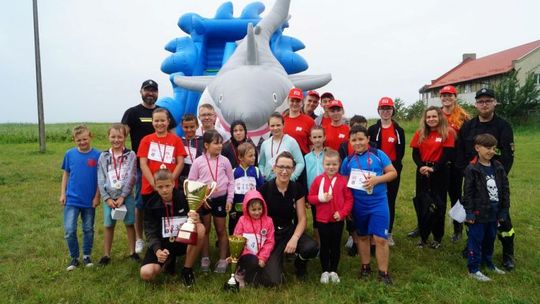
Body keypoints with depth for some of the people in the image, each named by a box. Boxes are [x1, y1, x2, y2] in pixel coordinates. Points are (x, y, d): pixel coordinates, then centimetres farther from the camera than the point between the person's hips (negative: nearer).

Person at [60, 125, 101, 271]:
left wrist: (97, 196, -5)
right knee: (69, 231, -1)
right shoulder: (69, 154, -3)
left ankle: (87, 256, 28)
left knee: (88, 230, 12)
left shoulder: (97, 155, -8)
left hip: (89, 200, -1)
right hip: (72, 200, 1)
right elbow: (65, 174, 6)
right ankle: (74, 257, 17)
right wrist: (62, 193, 2)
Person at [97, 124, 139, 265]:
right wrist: (107, 198, -8)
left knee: (129, 224, 7)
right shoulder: (103, 156, 3)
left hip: (126, 196, -1)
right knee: (109, 226, 9)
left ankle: (132, 252, 20)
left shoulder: (130, 155, -2)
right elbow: (101, 180, 1)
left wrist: (122, 196, -12)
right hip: (109, 197, 2)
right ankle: (106, 255, 20)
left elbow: (131, 178, -8)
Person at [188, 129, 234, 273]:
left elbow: (231, 181, 1)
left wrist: (229, 199, -3)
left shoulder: (224, 161, -4)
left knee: (221, 229, 11)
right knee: (205, 229, 14)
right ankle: (205, 258, 28)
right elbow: (191, 182, -5)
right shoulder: (198, 161, -8)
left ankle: (223, 259, 21)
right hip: (204, 200, 0)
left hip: (221, 198, 1)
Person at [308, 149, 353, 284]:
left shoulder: (343, 180, -7)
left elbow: (349, 199, -4)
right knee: (324, 246, 12)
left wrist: (342, 212, -15)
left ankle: (334, 271, 28)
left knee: (336, 246, 13)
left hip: (338, 219, 0)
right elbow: (310, 197, 0)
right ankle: (325, 271, 26)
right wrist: (321, 198, -19)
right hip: (322, 219, 0)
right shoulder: (318, 179, -6)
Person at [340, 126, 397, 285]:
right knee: (362, 236, 16)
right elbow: (344, 184, 9)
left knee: (380, 238, -4)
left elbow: (393, 173, -3)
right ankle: (365, 267, 32)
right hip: (358, 204, 3)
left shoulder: (378, 154, -5)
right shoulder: (348, 160, 1)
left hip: (378, 202, -3)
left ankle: (383, 273, 10)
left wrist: (377, 180, -19)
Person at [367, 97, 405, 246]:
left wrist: (394, 165, -8)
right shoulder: (372, 129, 2)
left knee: (391, 201, 8)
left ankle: (388, 233, 19)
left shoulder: (399, 130, 6)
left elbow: (401, 151, 3)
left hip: (393, 169, 1)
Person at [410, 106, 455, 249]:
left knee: (438, 204, 5)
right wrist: (421, 166, -16)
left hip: (440, 172, -3)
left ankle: (437, 237, 18)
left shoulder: (447, 133, -4)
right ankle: (423, 236, 19)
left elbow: (447, 154, -9)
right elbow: (415, 153, 1)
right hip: (422, 171, 3)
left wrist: (434, 168, -20)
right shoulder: (420, 133, 6)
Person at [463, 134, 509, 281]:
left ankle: (488, 262, 39)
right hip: (478, 213, -6)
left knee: (490, 239, 20)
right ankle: (473, 269, 13)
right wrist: (469, 212, -14)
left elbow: (505, 189, 8)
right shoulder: (472, 169, -13)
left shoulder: (498, 167, 3)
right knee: (476, 240, 3)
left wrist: (504, 210, 6)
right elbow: (468, 192, -13)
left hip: (494, 212, 6)